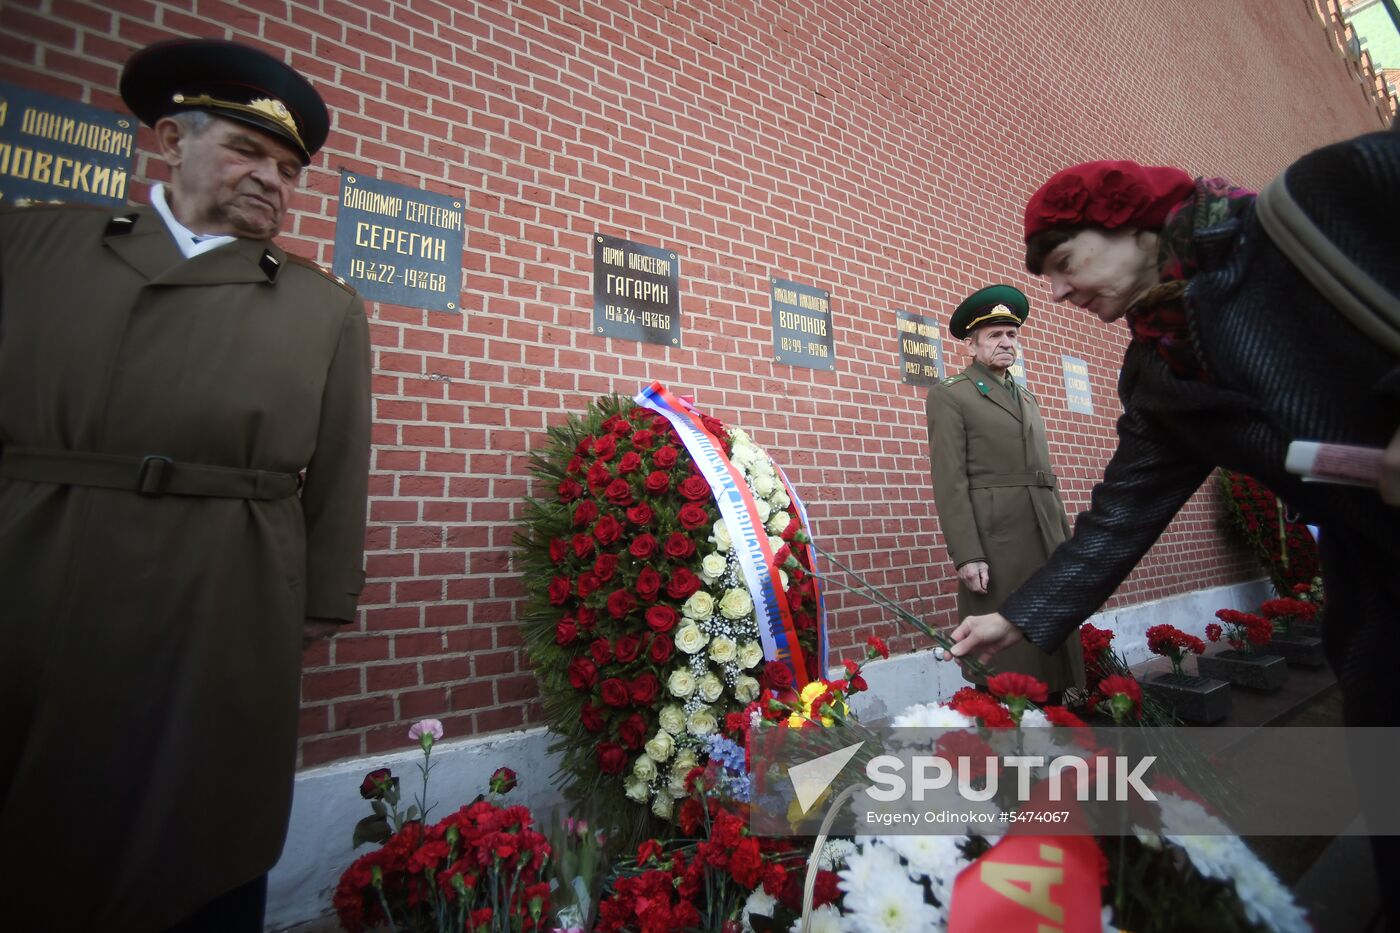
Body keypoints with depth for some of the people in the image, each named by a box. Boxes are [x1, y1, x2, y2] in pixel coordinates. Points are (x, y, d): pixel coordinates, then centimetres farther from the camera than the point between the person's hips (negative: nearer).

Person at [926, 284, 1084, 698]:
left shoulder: (1028, 398, 23)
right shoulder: (949, 395, 0)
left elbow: (1047, 477, 22)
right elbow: (950, 482, -10)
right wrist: (967, 555, -18)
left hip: (1046, 541, 7)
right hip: (994, 541, -7)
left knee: (1056, 655, 10)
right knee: (1004, 667, -2)